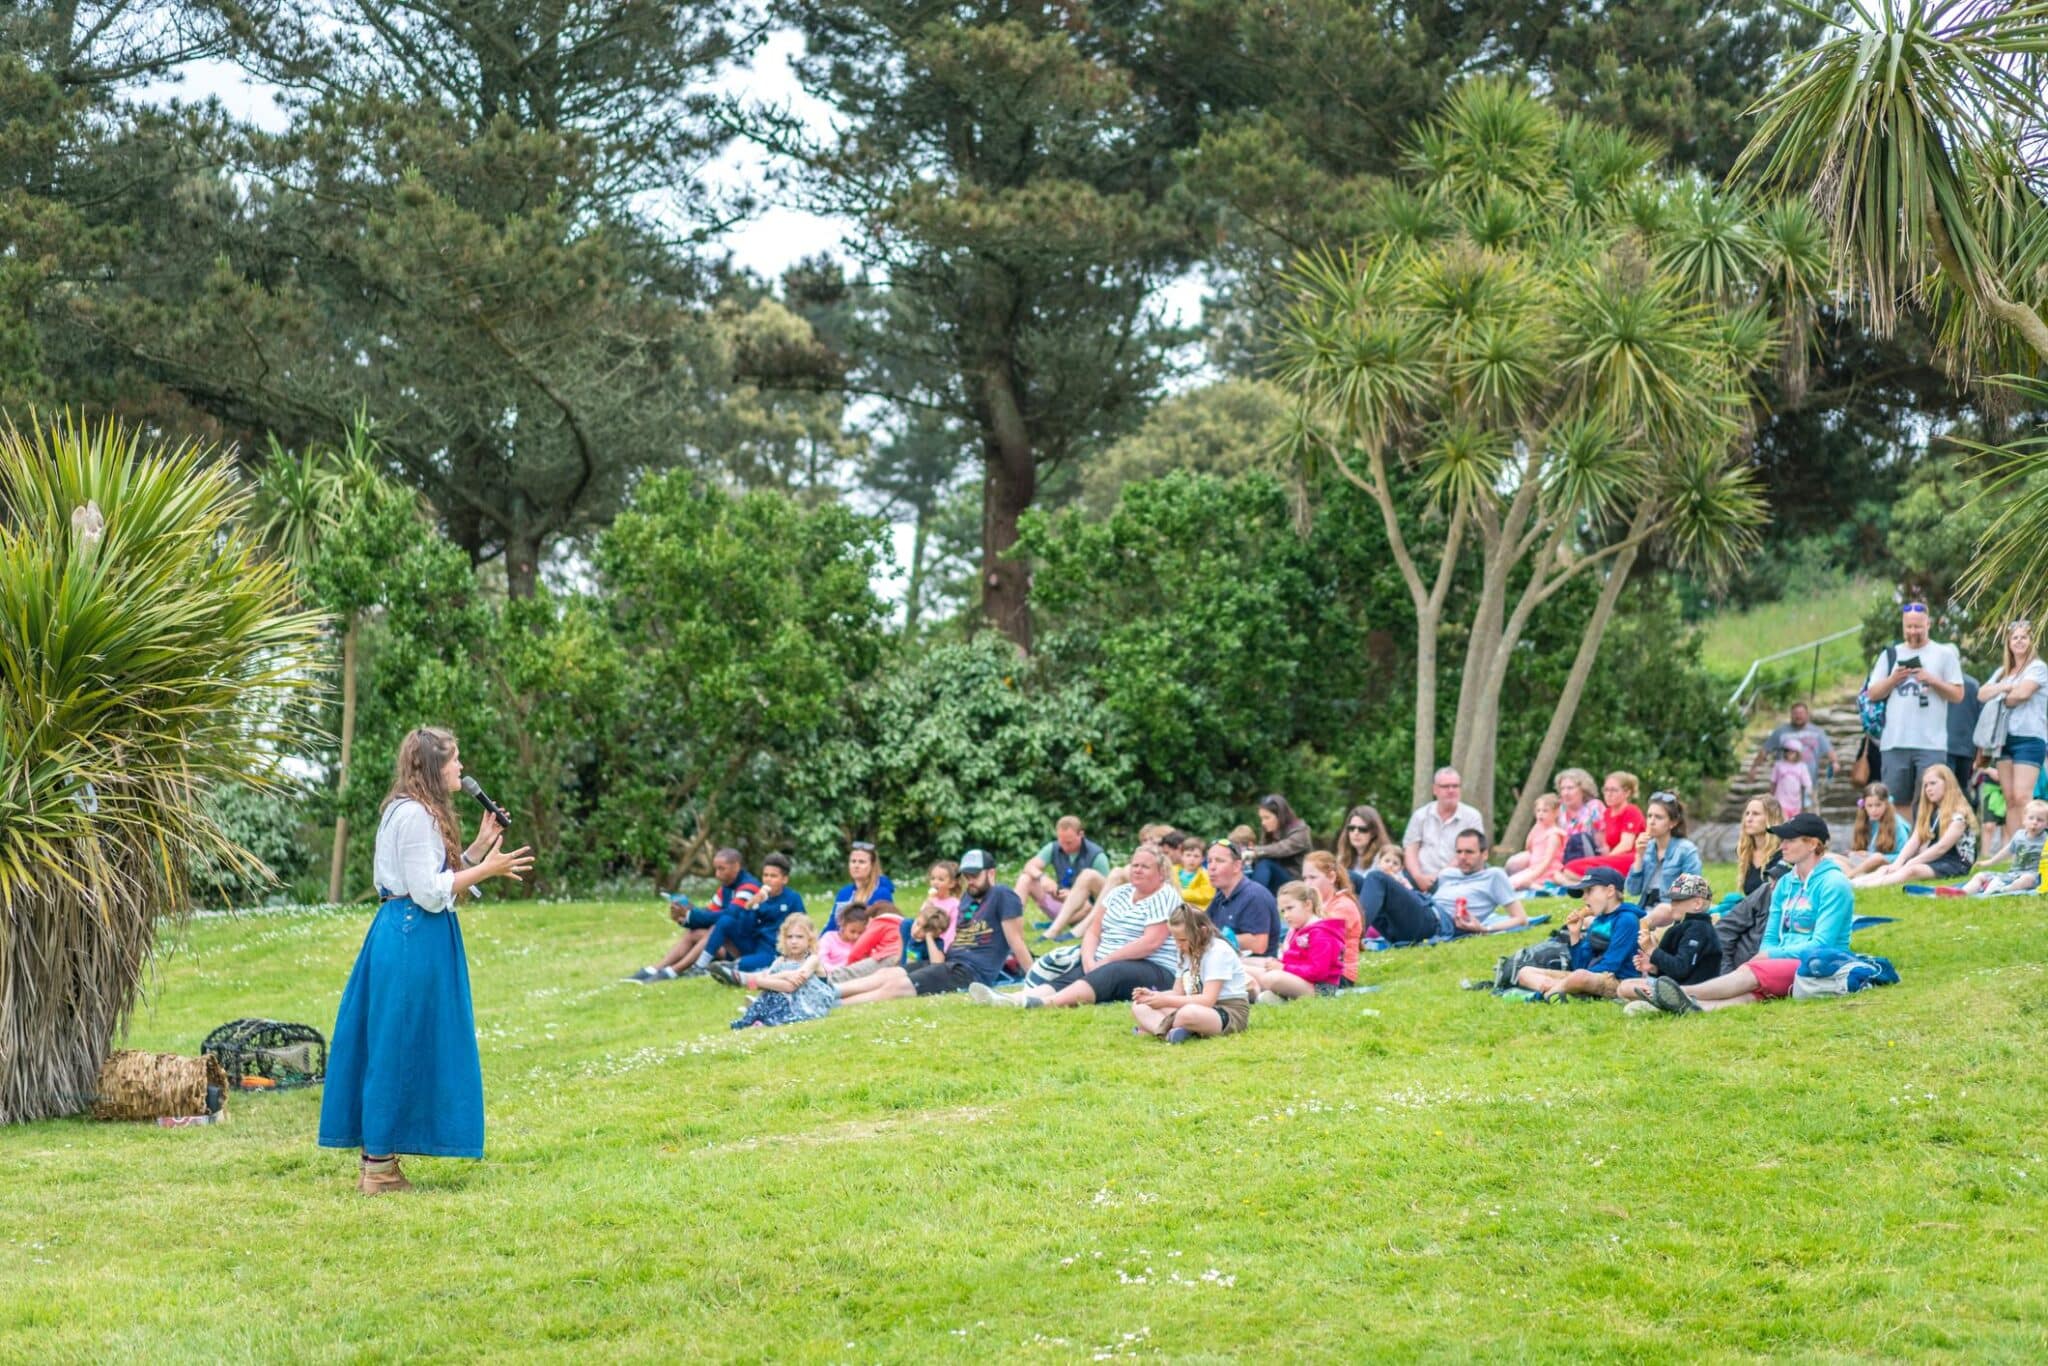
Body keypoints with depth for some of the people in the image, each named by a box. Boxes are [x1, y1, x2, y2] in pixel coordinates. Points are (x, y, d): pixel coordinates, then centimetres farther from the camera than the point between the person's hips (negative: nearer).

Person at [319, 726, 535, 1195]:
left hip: (405, 936, 11)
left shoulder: (421, 812, 17)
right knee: (399, 1050, -5)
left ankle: (376, 1162, 16)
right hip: (415, 941, -11)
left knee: (392, 1050, 12)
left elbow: (438, 877, 14)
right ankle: (380, 1169, 0)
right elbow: (429, 893, -19)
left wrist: (479, 847, 11)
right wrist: (486, 869, -14)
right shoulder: (414, 815, -15)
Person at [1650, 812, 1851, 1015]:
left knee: (1751, 972, -31)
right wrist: (1764, 956, -7)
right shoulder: (1786, 883, 18)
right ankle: (1698, 1006, -57)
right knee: (1754, 987, -28)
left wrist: (1770, 955, -14)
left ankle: (1686, 993, -47)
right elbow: (1770, 937, 16)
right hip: (1786, 962, 5)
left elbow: (1820, 945, -13)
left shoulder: (1833, 883, -6)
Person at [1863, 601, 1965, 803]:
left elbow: (1958, 694, 5)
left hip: (1931, 743, -2)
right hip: (1894, 741, 2)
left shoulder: (1944, 654, 8)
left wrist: (1932, 680, -9)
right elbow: (1872, 694, 12)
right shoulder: (1890, 655, 15)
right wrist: (1894, 679, -4)